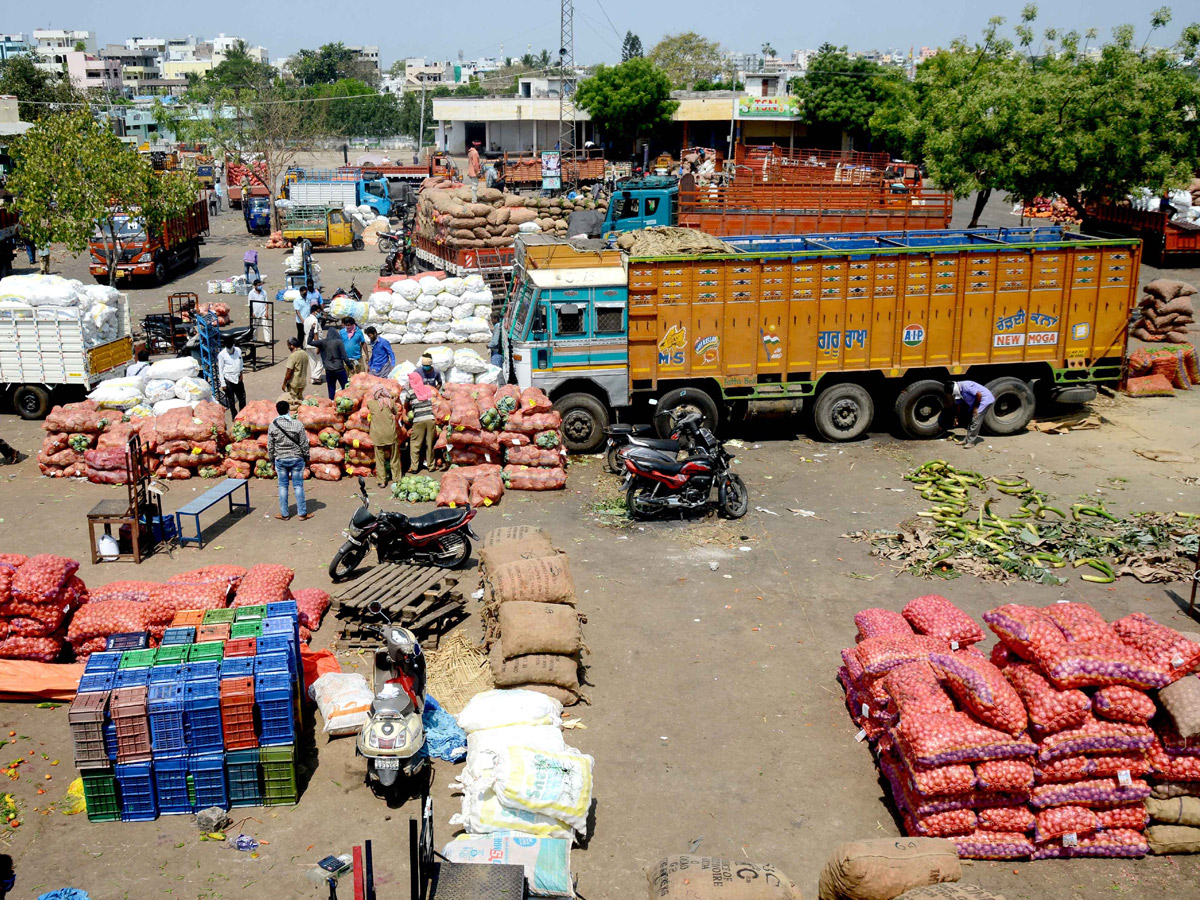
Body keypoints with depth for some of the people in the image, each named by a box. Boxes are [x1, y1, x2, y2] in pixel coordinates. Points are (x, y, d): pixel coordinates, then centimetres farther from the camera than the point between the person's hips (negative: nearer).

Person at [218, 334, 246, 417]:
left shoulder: (238, 350, -1)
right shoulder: (221, 355, -13)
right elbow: (220, 370, -9)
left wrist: (241, 373, 8)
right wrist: (223, 384, -9)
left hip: (238, 378, 4)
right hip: (228, 379, -4)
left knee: (242, 397, 15)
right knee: (231, 400, 7)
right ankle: (234, 417, 19)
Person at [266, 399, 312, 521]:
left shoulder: (272, 426, -5)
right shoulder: (297, 424, -11)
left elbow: (270, 446, 1)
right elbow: (304, 443, -6)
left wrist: (272, 461, 13)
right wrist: (306, 458, 7)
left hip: (280, 460, 1)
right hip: (296, 459, -1)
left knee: (283, 486, 10)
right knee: (298, 485, 5)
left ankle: (284, 514, 15)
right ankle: (302, 513, 9)